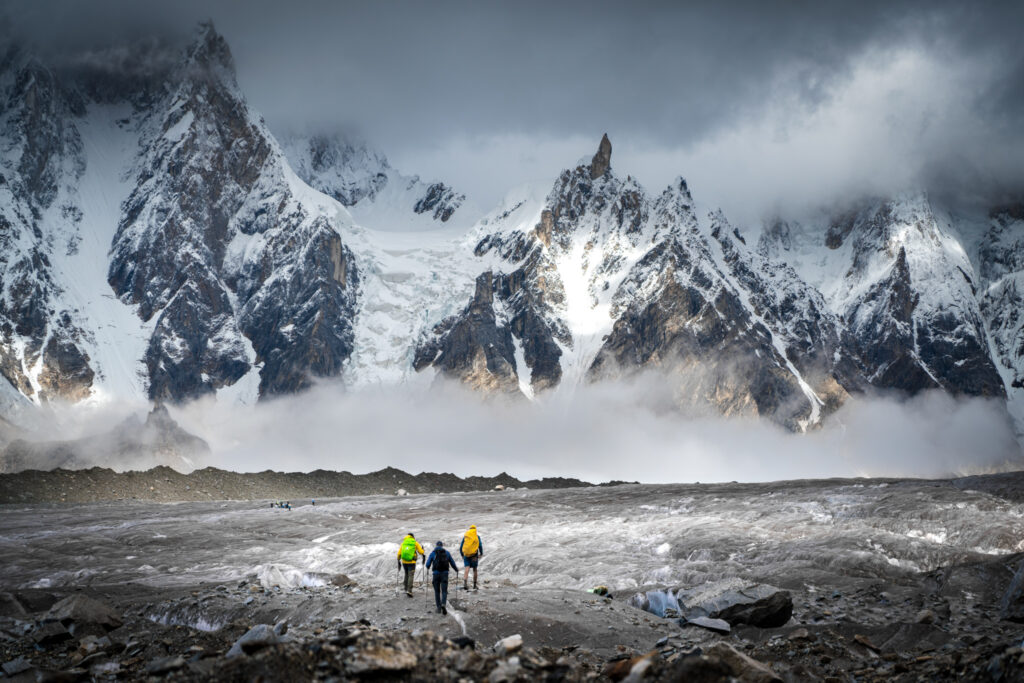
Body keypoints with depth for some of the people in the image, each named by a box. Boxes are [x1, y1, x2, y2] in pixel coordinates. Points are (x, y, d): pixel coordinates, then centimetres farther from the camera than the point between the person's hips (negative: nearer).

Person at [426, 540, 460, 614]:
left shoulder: (433, 553, 4)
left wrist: (428, 567, 27)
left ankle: (439, 607, 13)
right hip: (445, 573, 0)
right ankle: (443, 604, -25)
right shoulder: (447, 553, 8)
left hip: (436, 573, 0)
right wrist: (456, 570, 33)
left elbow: (428, 564, 1)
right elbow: (452, 563, 13)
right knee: (444, 591, 0)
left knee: (437, 591, 15)